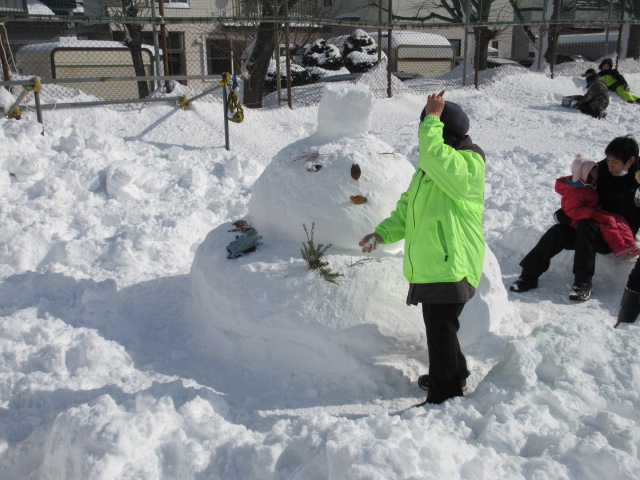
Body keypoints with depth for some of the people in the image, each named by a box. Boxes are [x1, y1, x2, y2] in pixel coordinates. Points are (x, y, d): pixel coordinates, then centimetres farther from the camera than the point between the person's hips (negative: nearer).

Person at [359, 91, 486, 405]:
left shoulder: (467, 165, -15)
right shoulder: (430, 167, 15)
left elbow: (434, 155, -37)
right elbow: (408, 209, 16)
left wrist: (433, 118, -24)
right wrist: (383, 233, 2)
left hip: (450, 265, -10)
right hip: (429, 264, 10)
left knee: (441, 331, -5)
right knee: (438, 326, 24)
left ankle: (445, 397, 8)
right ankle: (455, 374, 45)